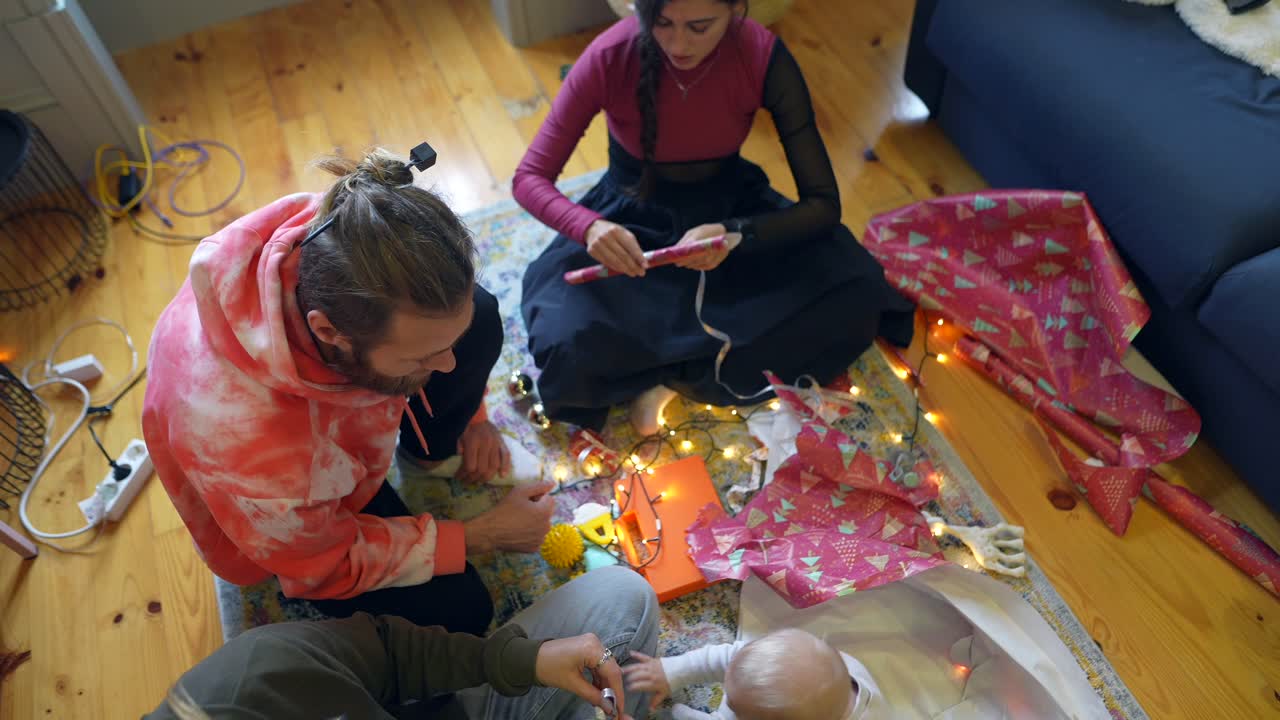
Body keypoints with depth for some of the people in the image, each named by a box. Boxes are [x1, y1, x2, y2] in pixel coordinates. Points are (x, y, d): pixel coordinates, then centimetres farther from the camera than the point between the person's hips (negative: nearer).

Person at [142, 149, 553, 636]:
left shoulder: (339, 241, -33)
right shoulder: (246, 443, -48)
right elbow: (328, 565, -24)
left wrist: (473, 418, -3)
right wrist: (480, 536, -22)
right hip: (294, 524, -5)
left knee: (480, 316, -13)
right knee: (457, 611, -10)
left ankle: (430, 448, 15)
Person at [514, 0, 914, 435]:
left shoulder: (764, 58, -21)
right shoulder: (609, 57, -24)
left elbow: (823, 202, -19)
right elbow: (529, 178, -18)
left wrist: (734, 233, -37)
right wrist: (588, 226, -39)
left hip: (731, 207, 2)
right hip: (635, 217, -2)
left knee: (855, 296, -24)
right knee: (570, 348, -31)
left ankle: (676, 377, -16)